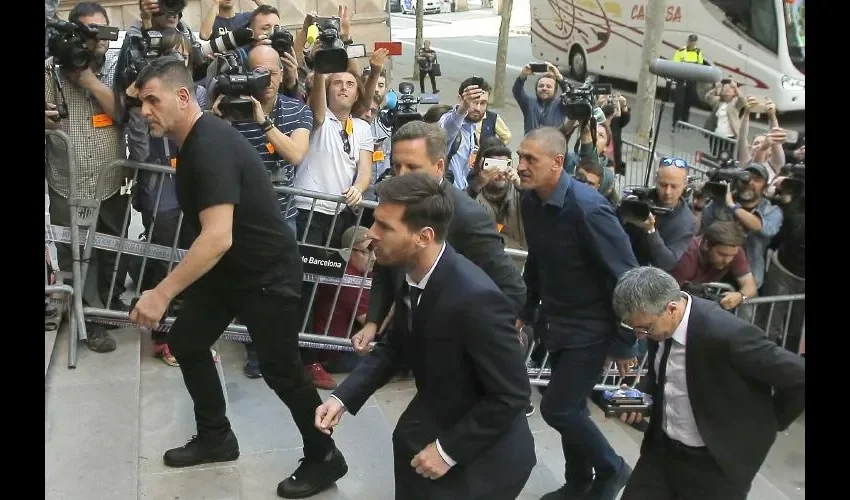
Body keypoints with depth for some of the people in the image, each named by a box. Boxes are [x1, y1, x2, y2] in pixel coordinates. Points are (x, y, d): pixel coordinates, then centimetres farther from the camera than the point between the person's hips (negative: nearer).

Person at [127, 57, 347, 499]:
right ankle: (215, 437, 29)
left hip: (268, 273, -10)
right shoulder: (192, 141, 5)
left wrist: (162, 294, -35)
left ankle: (324, 458, 19)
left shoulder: (211, 146, -27)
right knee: (186, 340, 13)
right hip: (226, 266, 10)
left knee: (280, 369, -1)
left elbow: (218, 237, -36)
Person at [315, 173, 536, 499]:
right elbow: (395, 346, 5)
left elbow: (512, 394, -25)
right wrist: (343, 397, -7)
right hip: (429, 426, 7)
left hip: (481, 457, -7)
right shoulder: (412, 275, -9)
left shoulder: (476, 298, -32)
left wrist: (448, 450, -18)